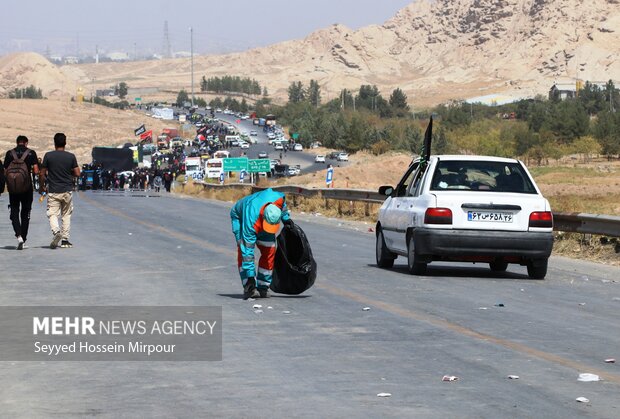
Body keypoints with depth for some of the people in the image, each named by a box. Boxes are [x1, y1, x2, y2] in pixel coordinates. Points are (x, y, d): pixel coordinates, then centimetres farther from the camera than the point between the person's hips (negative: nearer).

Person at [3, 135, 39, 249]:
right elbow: (36, 171, -8)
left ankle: (19, 236, -15)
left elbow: (5, 173, 0)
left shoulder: (9, 153, 2)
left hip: (13, 189, 0)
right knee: (25, 214, 12)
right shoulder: (31, 153, -2)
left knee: (14, 213, 7)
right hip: (27, 188, 0)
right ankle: (23, 240, 12)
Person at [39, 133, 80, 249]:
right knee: (66, 215, 13)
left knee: (52, 214, 0)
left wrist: (42, 186, 13)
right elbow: (77, 174, -2)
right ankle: (65, 240, 11)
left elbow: (42, 174, -2)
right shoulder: (71, 156, -2)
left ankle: (56, 231, -28)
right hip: (67, 190, 2)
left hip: (53, 191, -2)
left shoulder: (48, 156, -5)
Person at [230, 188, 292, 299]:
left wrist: (286, 218, 3)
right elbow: (247, 249, -40)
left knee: (269, 251, -6)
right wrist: (250, 275, -39)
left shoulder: (279, 197, -37)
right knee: (243, 250, -23)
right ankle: (249, 288, -22)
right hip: (240, 216, -5)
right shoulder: (251, 221, -45)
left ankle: (263, 288, 1)